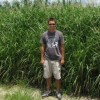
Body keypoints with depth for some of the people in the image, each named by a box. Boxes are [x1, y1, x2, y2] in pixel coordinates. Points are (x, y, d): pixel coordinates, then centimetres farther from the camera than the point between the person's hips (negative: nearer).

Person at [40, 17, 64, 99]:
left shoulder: (59, 34, -3)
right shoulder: (44, 34, 0)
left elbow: (62, 47, 0)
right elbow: (42, 47, 5)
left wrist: (62, 58, -2)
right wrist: (42, 58, 2)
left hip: (57, 59, -1)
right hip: (47, 59, 2)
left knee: (57, 76, 7)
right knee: (47, 76, 12)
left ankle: (58, 91, 25)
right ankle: (48, 90, 30)